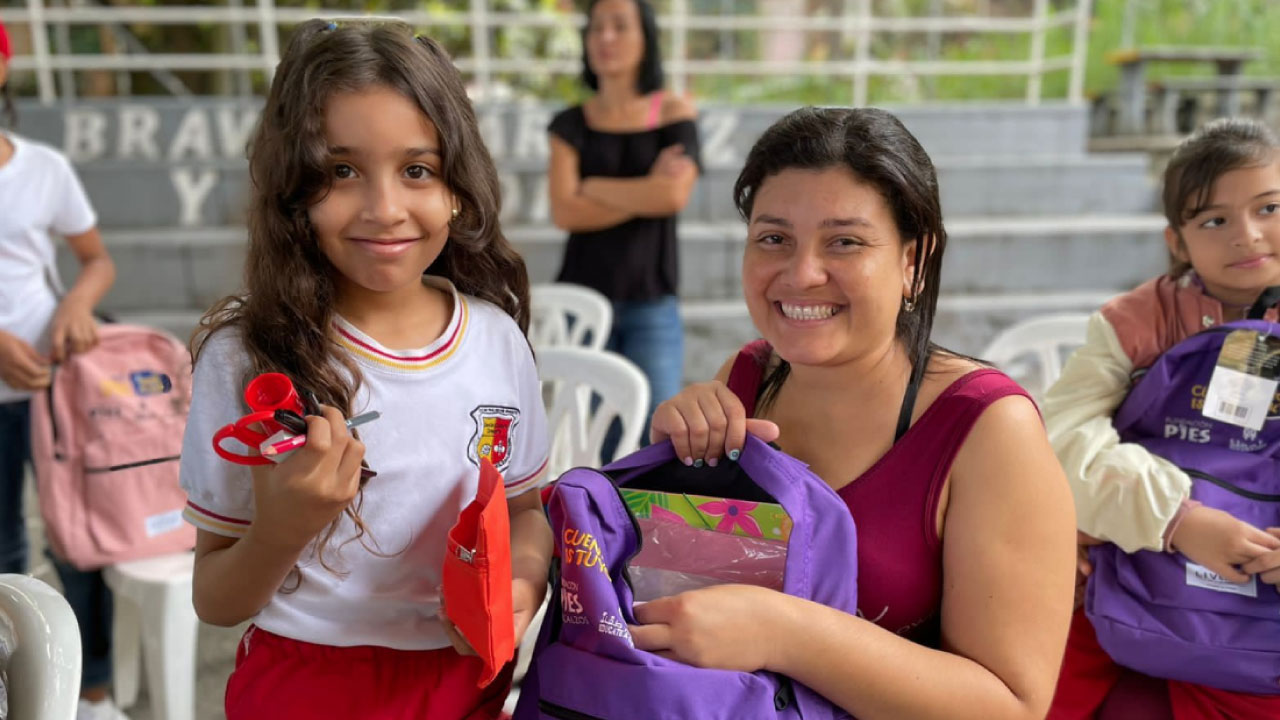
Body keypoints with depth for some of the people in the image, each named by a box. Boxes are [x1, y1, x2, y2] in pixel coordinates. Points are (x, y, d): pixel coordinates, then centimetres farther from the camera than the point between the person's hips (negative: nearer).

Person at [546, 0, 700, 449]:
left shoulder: (675, 114, 3)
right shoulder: (571, 124, 5)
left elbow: (675, 195, -13)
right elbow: (564, 212, -8)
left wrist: (594, 186, -4)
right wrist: (645, 193, -11)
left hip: (652, 307, -1)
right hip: (583, 300, 1)